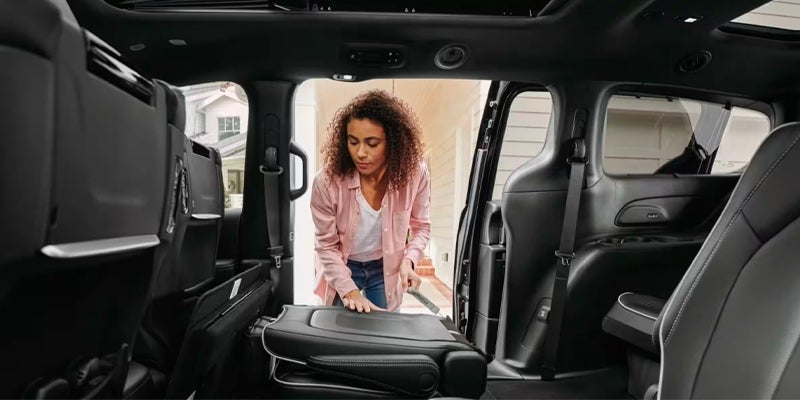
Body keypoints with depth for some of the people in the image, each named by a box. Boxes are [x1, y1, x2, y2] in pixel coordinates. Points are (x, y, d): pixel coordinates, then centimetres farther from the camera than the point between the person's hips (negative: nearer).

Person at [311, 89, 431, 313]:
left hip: (386, 270, 1)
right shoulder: (327, 182, -28)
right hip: (342, 269, -1)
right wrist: (349, 291, -24)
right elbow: (326, 246, -16)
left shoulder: (415, 174, -23)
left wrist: (408, 260, -22)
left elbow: (421, 227, -6)